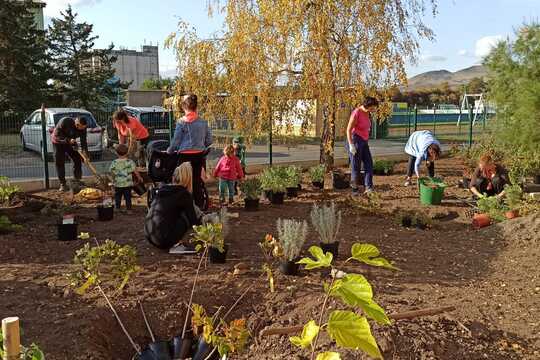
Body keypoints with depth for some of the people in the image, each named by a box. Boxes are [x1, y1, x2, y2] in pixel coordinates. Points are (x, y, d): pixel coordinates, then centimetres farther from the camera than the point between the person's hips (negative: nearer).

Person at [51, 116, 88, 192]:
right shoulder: (65, 121, -32)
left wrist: (86, 154, -26)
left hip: (70, 143, 4)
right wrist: (68, 140, -40)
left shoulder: (82, 128, -19)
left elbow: (83, 142, -16)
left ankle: (77, 180, 10)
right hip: (58, 142, -4)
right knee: (59, 163, -8)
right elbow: (56, 135, -28)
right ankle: (62, 184, -3)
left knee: (77, 159, -4)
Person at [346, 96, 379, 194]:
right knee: (356, 167, 0)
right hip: (355, 141, -8)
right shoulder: (356, 113, -17)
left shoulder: (366, 113, 9)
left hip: (363, 142, 8)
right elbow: (349, 130, -18)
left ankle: (368, 187, -6)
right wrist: (351, 145, -23)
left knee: (369, 164, -3)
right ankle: (354, 189, 13)